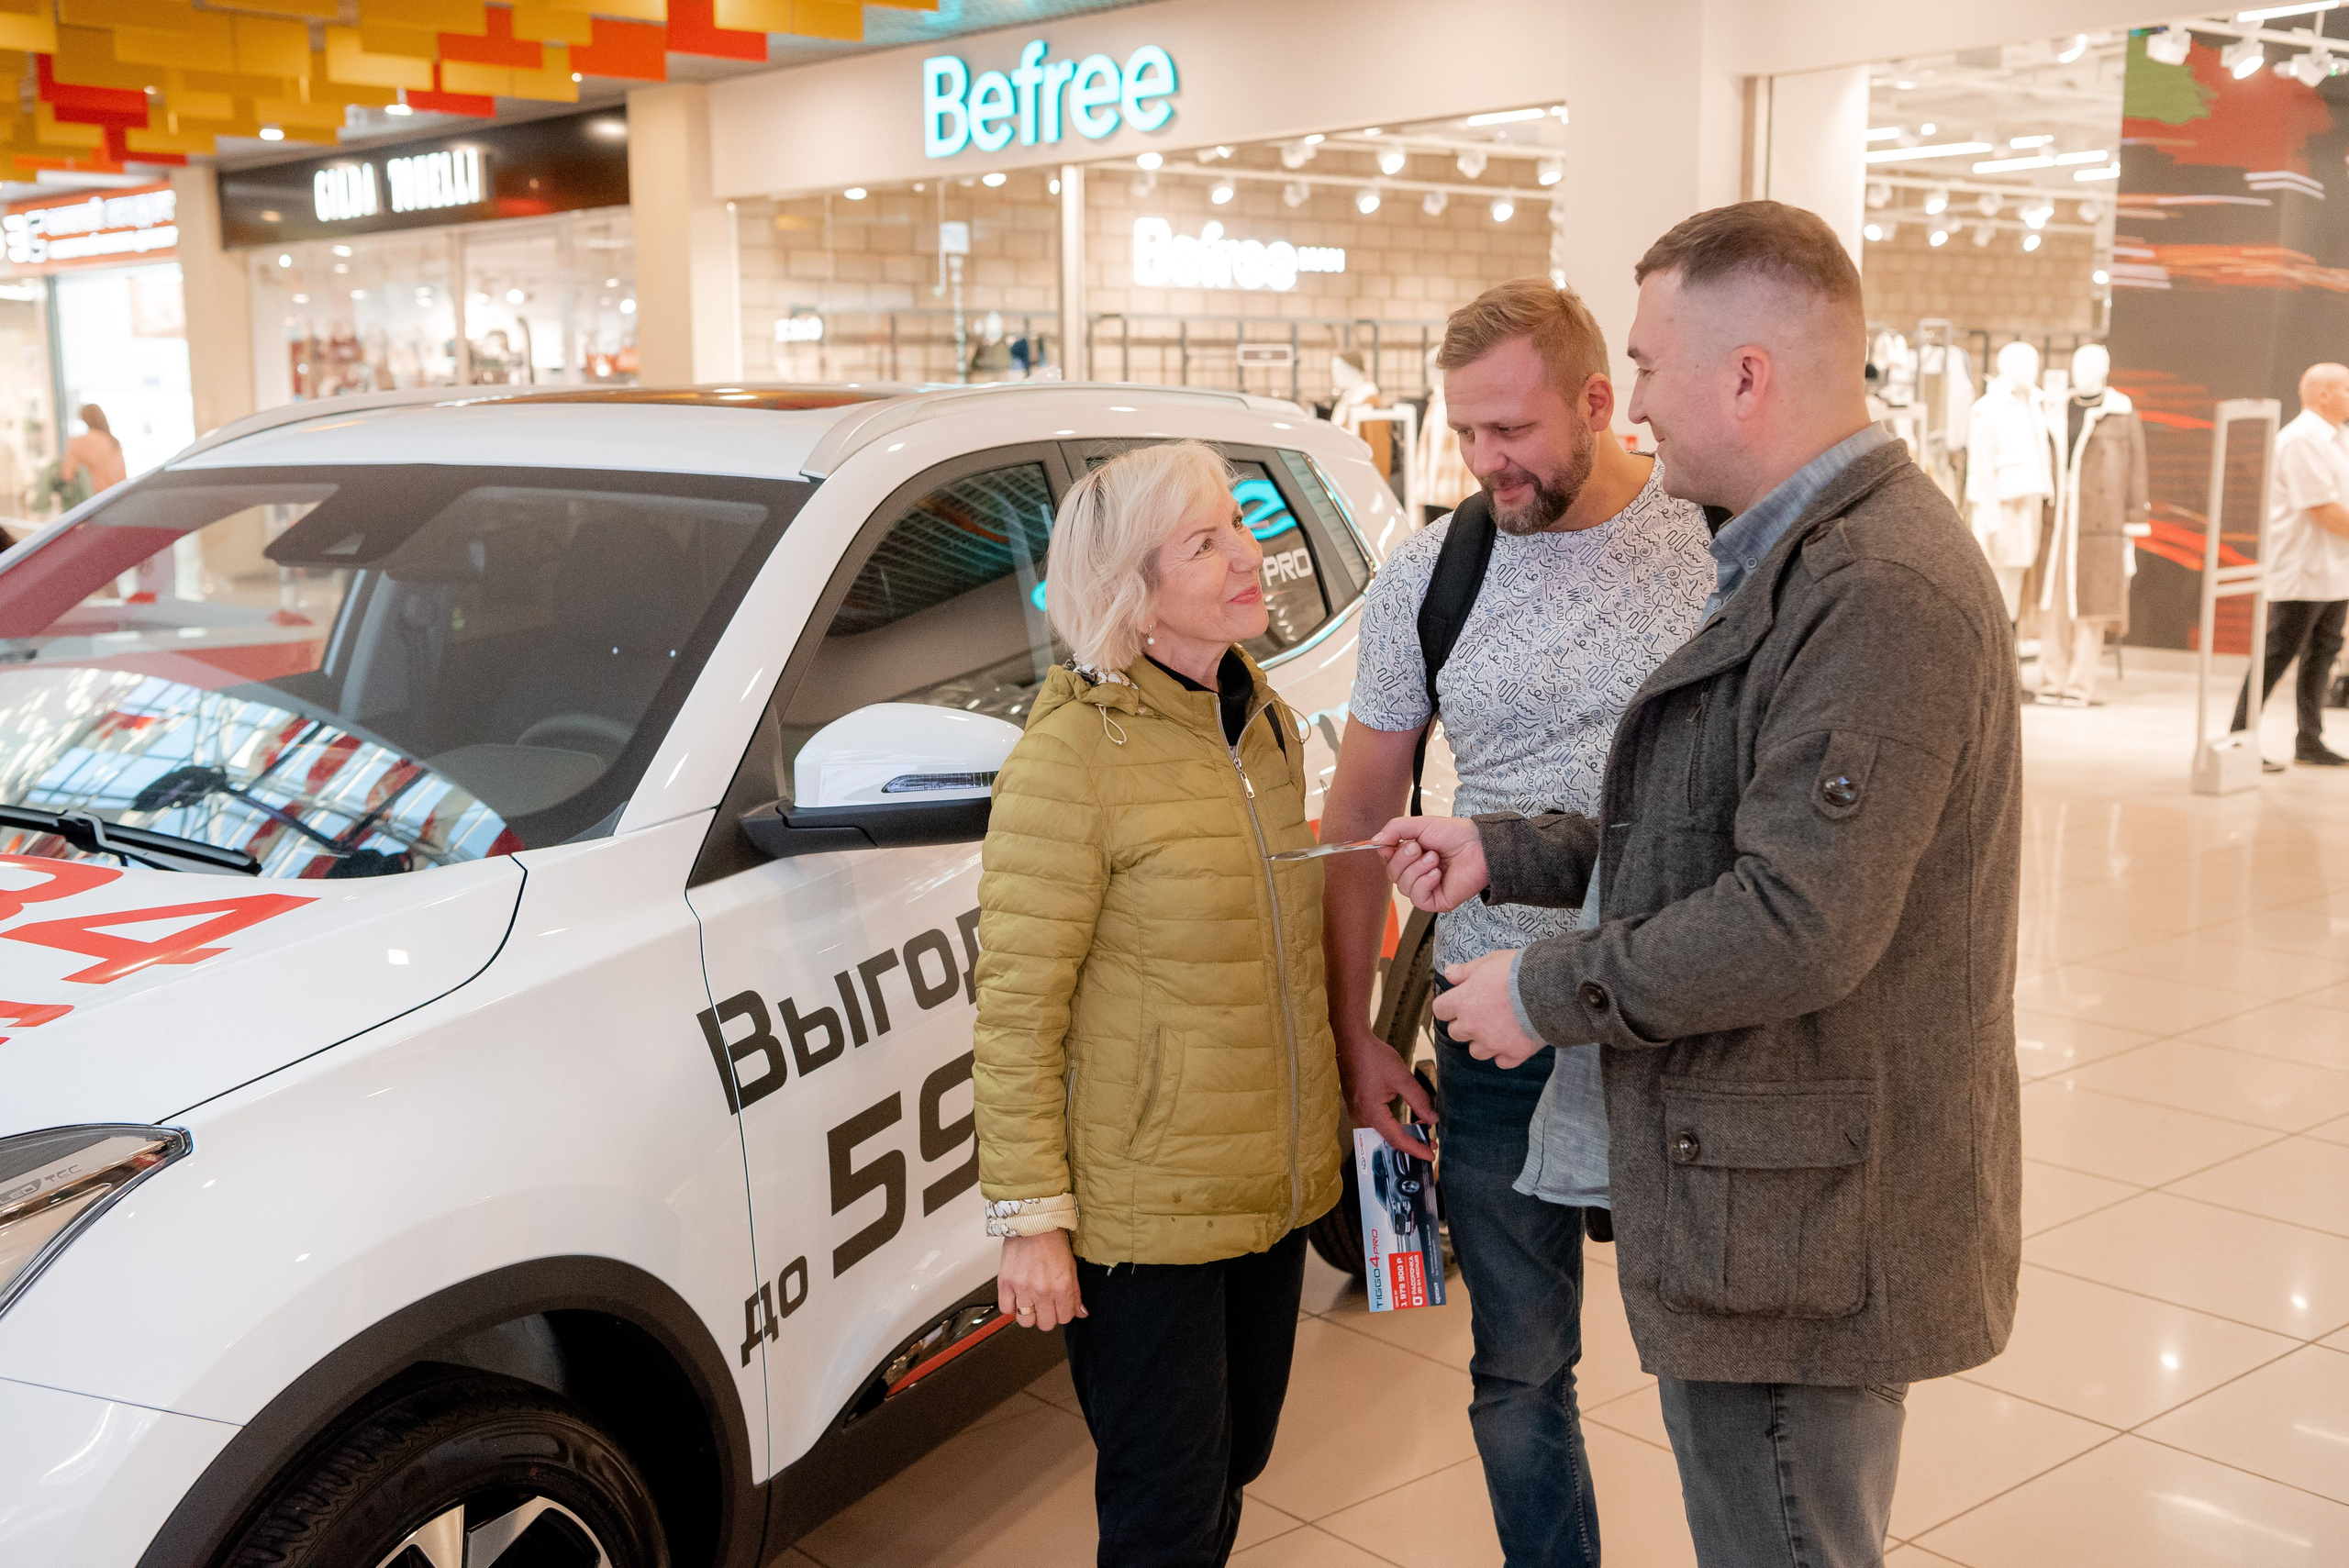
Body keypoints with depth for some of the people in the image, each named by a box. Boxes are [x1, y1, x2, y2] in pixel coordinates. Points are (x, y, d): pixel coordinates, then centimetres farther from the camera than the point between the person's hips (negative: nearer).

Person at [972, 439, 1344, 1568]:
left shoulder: (1263, 721, 6)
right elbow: (1015, 1009, -17)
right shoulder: (1069, 754, -17)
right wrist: (1028, 1216, -17)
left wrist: (1339, 1108, 18)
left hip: (1275, 1187, 7)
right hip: (1143, 1209, -7)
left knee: (1229, 1474, 20)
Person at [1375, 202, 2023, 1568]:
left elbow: (1801, 923, -28)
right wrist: (1504, 855, 13)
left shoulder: (1883, 591, -23)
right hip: (1781, 1201, 10)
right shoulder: (1801, 560, 13)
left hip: (1804, 1235, -10)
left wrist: (1548, 992, -15)